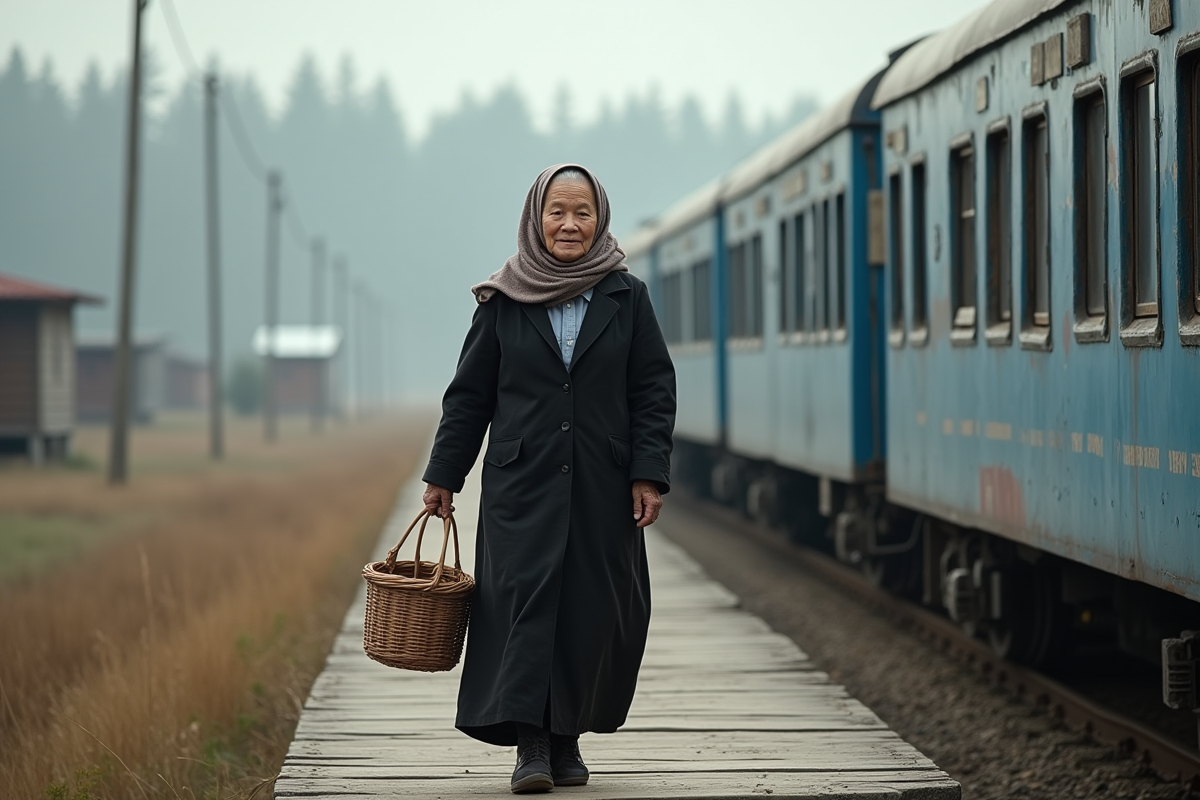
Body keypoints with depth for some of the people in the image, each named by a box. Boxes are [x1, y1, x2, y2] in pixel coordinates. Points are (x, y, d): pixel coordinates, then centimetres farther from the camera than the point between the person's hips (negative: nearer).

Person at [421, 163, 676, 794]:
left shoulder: (625, 298, 5)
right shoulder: (503, 303, 4)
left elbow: (655, 392, 4)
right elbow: (469, 394, 8)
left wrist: (649, 474, -4)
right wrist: (443, 476, 6)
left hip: (602, 486, 1)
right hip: (522, 483, -1)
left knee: (594, 611, 1)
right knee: (525, 596, -10)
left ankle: (567, 738, 14)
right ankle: (530, 744, -11)